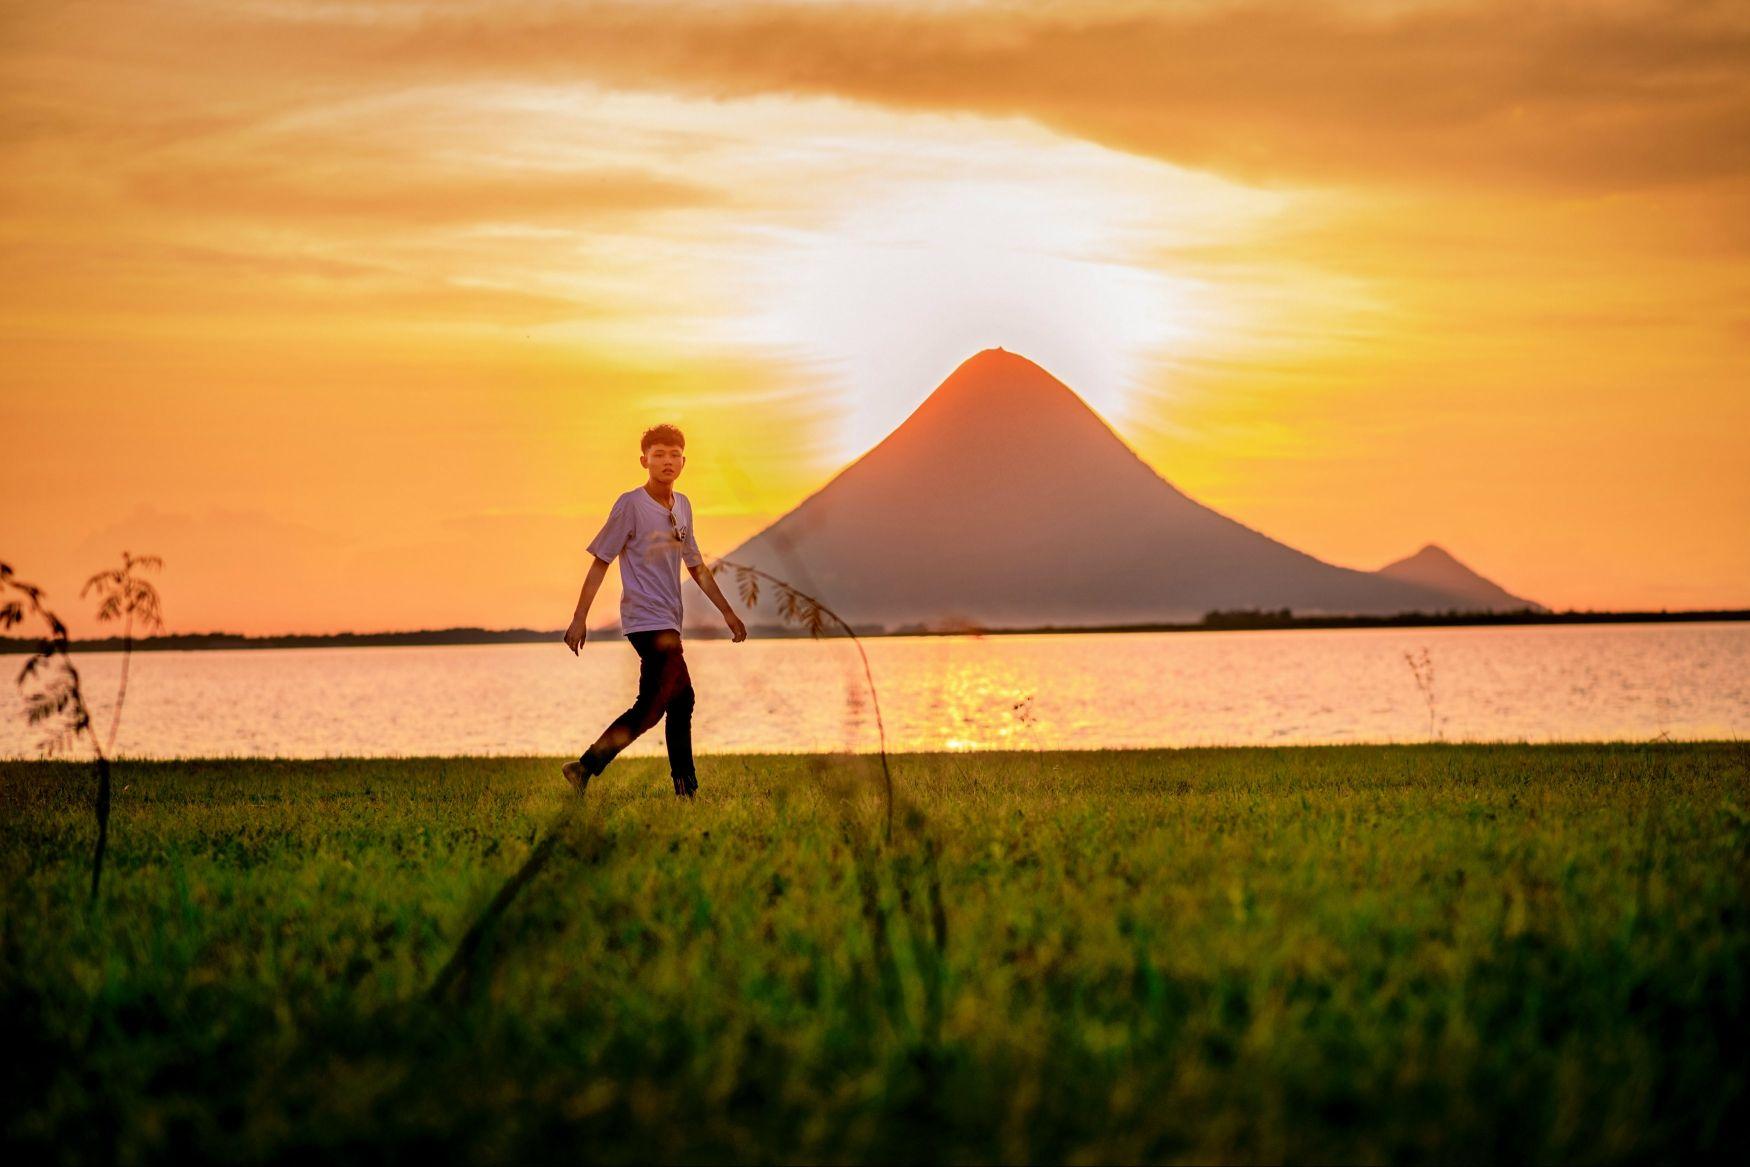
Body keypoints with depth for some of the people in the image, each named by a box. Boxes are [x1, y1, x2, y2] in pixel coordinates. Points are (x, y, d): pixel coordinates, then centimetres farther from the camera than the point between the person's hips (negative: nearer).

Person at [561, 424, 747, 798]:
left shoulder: (682, 506, 12)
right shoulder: (631, 505, -8)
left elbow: (696, 566, 22)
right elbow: (600, 563, -7)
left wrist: (727, 612, 19)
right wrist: (579, 619, -10)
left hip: (667, 623, 8)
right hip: (646, 618, -8)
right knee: (680, 698, -12)